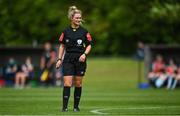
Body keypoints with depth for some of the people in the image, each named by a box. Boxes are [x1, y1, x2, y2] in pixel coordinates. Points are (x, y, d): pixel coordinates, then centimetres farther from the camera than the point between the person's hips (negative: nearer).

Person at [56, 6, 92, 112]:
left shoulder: (84, 31, 0)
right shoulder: (66, 31, 2)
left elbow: (89, 45, 4)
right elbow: (62, 45, 9)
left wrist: (84, 54, -13)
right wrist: (60, 59, 4)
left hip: (80, 60, 0)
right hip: (68, 59, 0)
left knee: (78, 84, 6)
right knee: (67, 84, -9)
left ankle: (76, 106, 16)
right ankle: (65, 106, -8)